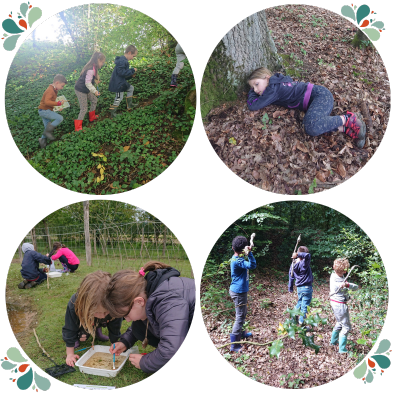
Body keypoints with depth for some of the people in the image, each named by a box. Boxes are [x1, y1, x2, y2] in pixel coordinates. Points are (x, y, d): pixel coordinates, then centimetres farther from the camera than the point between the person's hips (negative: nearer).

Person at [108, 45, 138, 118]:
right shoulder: (122, 61, -21)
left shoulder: (123, 60, 14)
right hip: (118, 84, -11)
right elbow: (121, 72, -27)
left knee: (130, 88, 22)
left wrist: (131, 75, 10)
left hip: (121, 82, 11)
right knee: (119, 98, -5)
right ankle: (112, 113, 4)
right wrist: (132, 70, -19)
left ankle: (129, 105, 30)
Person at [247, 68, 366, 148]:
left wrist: (251, 92, 11)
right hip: (315, 99, 11)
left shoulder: (273, 89, -12)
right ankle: (347, 128, -14)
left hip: (320, 95, -11)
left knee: (311, 127, -34)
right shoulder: (277, 82, 16)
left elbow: (253, 106, -11)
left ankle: (348, 119, -17)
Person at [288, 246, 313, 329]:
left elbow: (291, 276, 10)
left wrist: (290, 288, 19)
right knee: (304, 306, 2)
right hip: (307, 287, -7)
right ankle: (301, 324, 7)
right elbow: (308, 255, -37)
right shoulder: (304, 263, -18)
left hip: (299, 287, 7)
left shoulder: (293, 264, 2)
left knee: (299, 303, 21)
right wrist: (298, 254, -36)